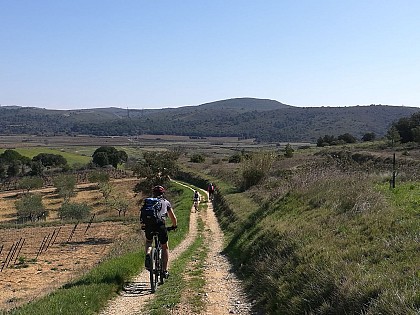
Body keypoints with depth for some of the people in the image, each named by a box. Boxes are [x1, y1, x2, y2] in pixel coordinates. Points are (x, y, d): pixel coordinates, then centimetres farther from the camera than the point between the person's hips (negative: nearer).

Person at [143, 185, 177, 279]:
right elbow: (173, 217, 24)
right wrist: (174, 226, 41)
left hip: (149, 225, 2)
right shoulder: (166, 202, 22)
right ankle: (165, 270, 15)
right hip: (160, 225, -1)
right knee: (165, 247, 19)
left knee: (148, 242, 32)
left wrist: (144, 226, 43)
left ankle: (148, 255, 1)